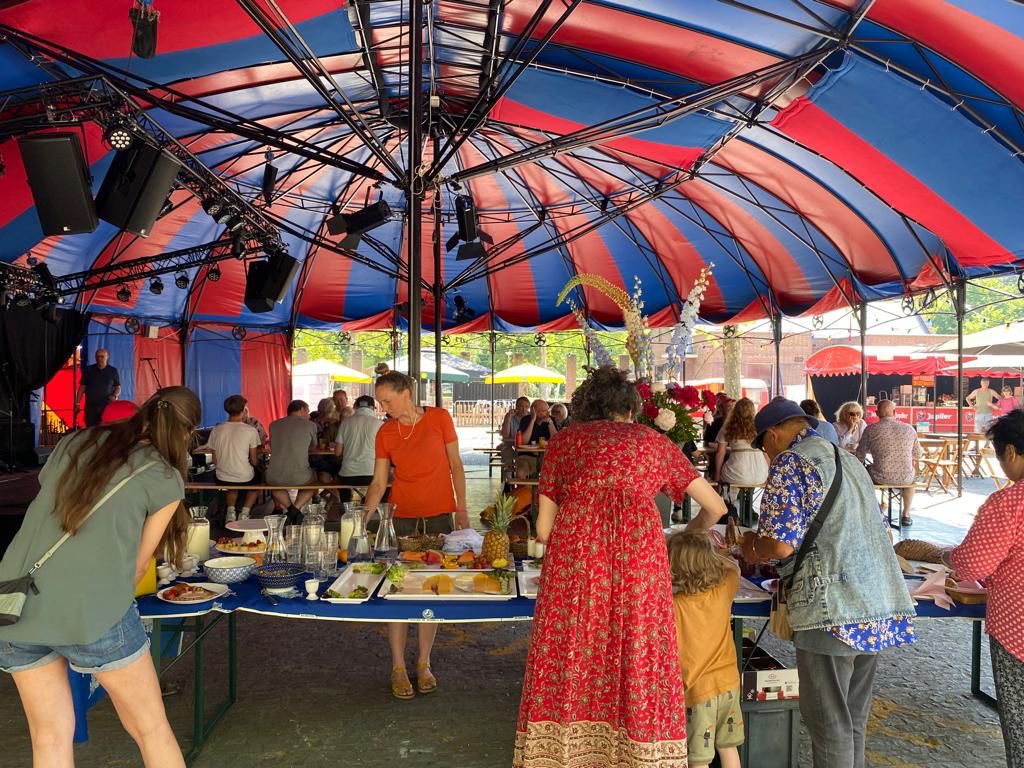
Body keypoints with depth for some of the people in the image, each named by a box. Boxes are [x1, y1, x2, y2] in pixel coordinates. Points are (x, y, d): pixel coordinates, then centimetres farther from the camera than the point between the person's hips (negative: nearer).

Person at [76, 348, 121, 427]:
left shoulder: (113, 371, 8)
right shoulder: (88, 370, 10)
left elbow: (118, 388, 10)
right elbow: (82, 387, 12)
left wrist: (115, 396, -11)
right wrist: (77, 403, 6)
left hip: (107, 406, -1)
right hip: (90, 406, 2)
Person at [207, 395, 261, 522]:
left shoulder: (216, 430, -4)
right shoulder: (250, 431, -14)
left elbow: (215, 460, 4)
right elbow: (254, 461, -7)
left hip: (223, 478, 3)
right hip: (245, 478, -3)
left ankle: (231, 510, 15)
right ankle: (244, 512, 13)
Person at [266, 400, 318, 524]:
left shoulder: (274, 424, 10)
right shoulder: (310, 425, 2)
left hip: (274, 478, 2)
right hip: (299, 478, -2)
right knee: (312, 480, 34)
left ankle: (289, 508, 12)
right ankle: (297, 508, 6)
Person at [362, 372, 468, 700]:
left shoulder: (439, 418, -3)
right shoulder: (385, 433, 2)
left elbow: (455, 464, 2)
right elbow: (378, 482, 3)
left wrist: (462, 507, -2)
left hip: (439, 515, -1)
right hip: (403, 517, 1)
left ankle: (424, 663, 21)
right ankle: (398, 667, 15)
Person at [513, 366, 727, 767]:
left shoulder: (565, 438, 20)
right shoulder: (655, 441, 23)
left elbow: (543, 528, 17)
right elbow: (715, 507, 28)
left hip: (575, 547, 0)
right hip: (639, 552, 1)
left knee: (570, 663, 9)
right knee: (637, 662, 9)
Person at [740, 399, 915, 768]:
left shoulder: (789, 463, -8)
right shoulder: (850, 460, 18)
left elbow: (781, 544, -17)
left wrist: (754, 550, 4)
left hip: (834, 610, -8)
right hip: (879, 604, 8)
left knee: (828, 722, 4)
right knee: (853, 718, 18)